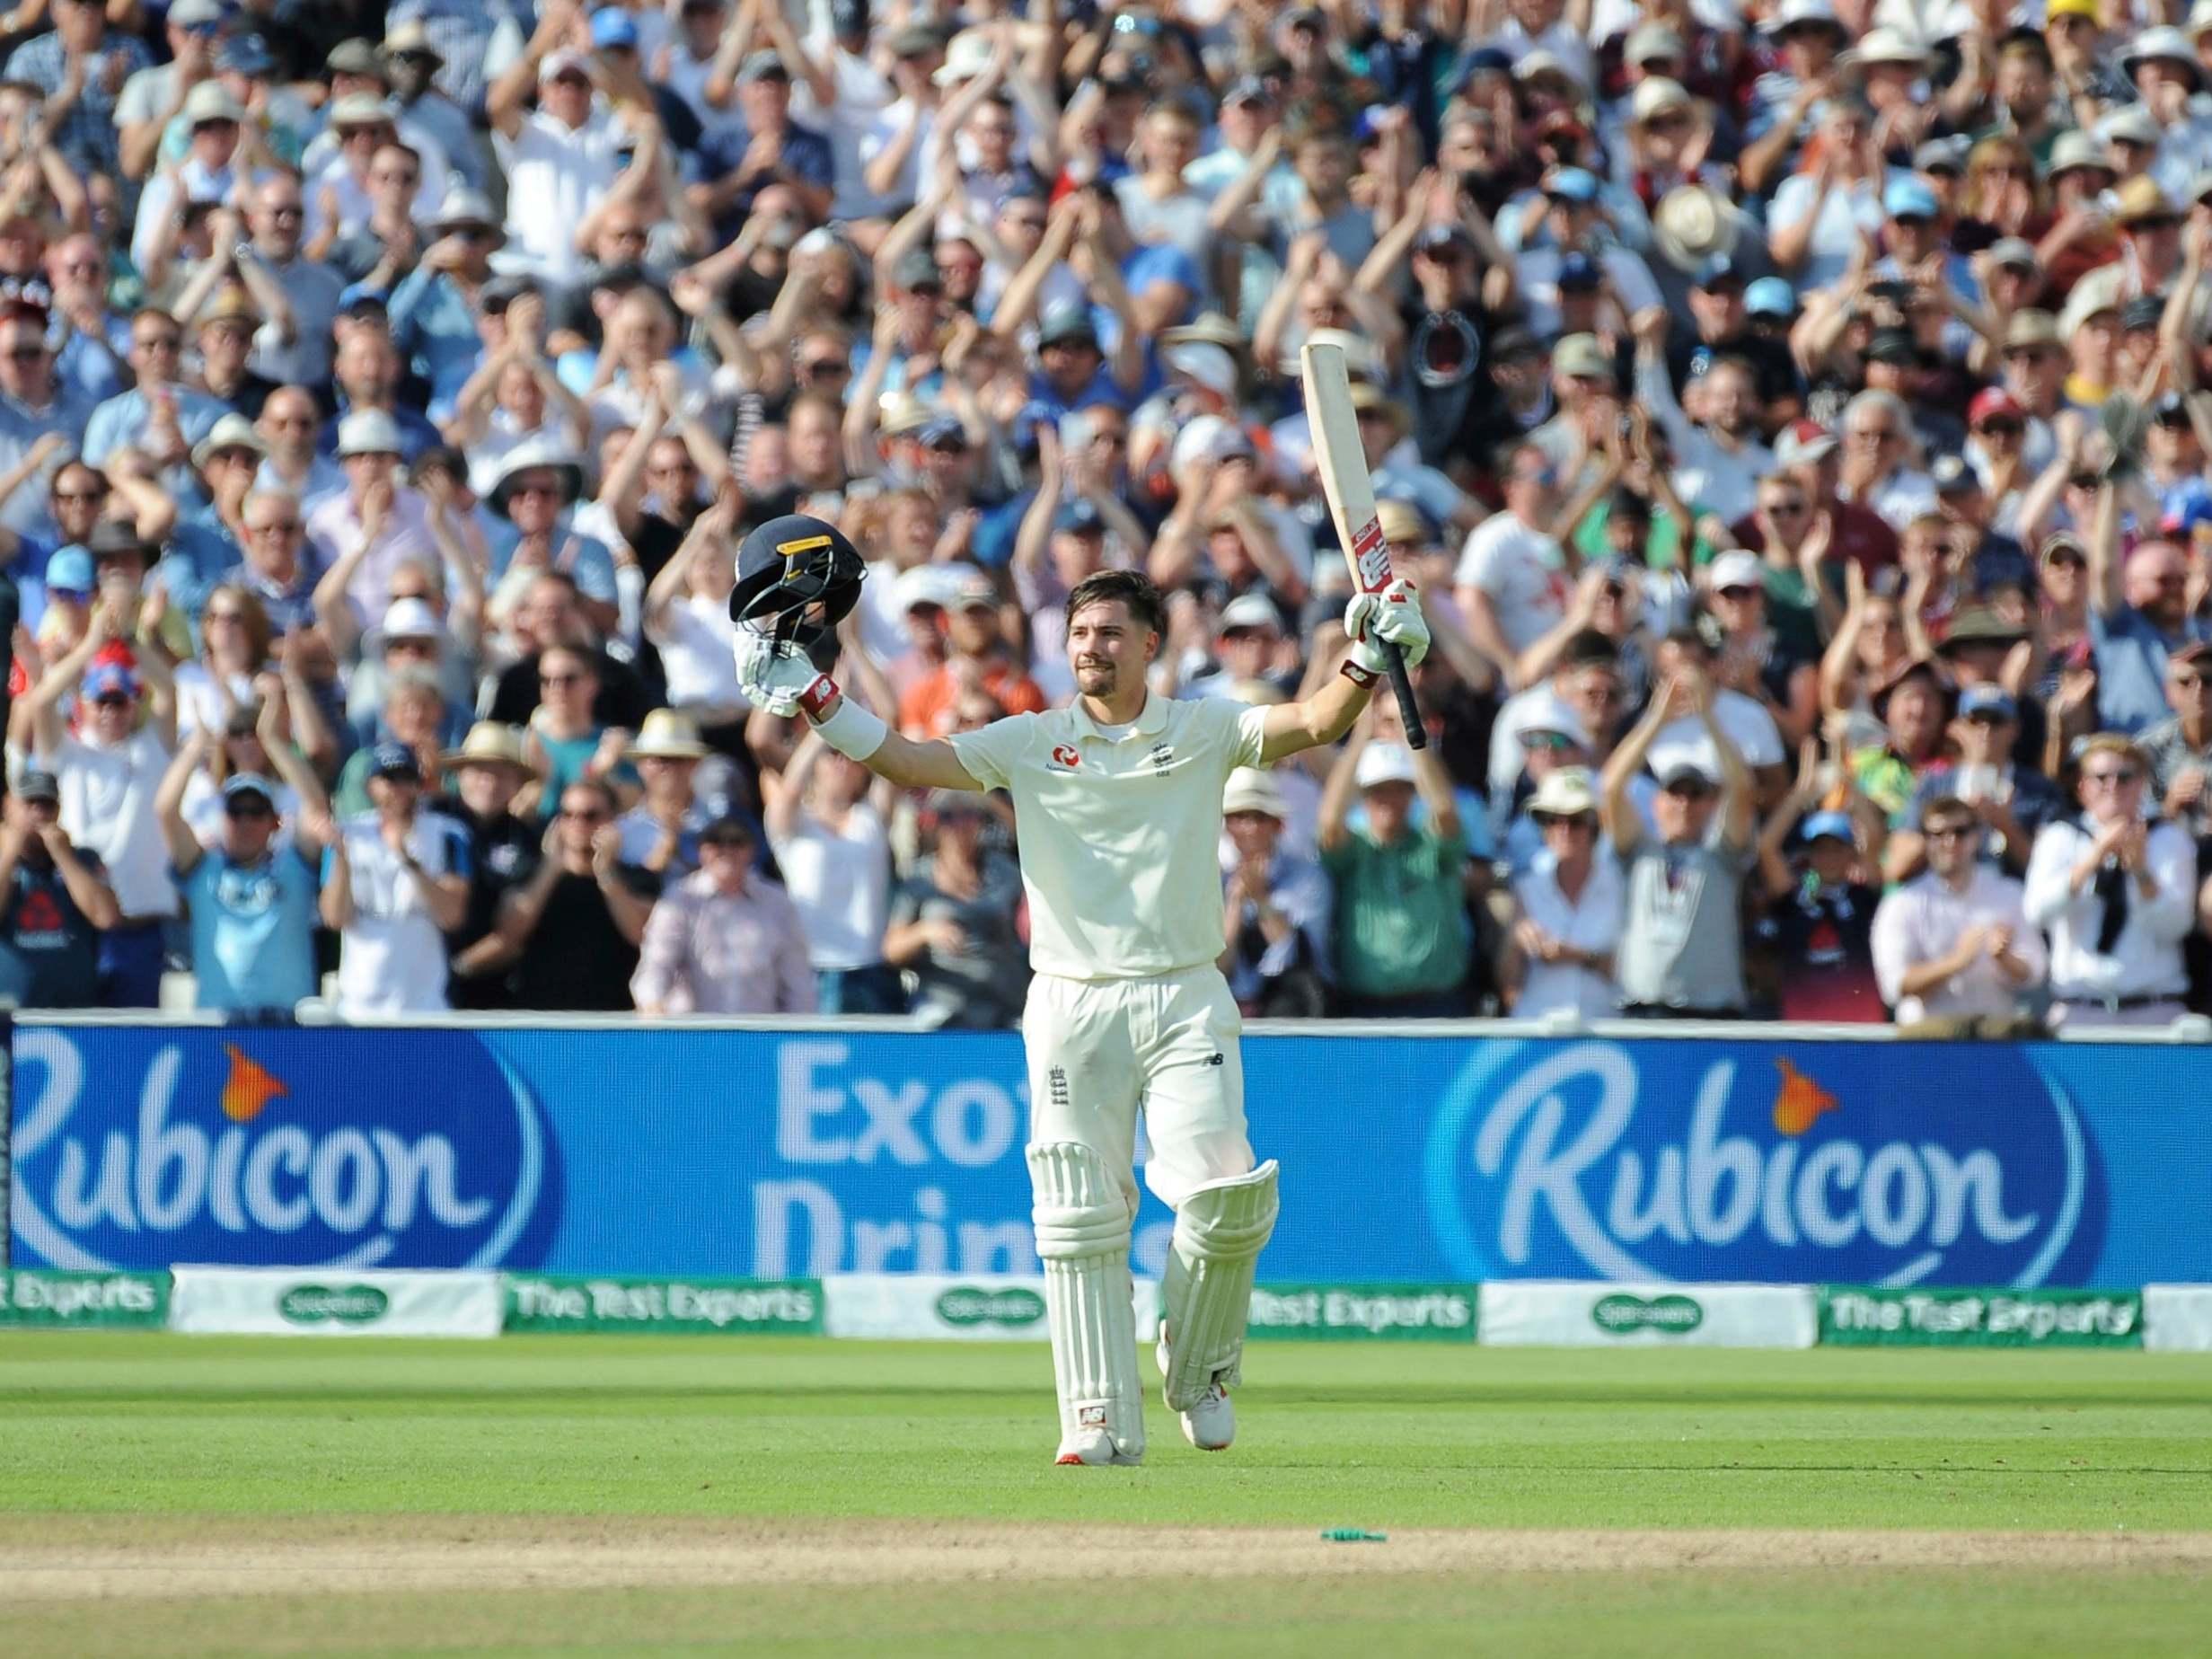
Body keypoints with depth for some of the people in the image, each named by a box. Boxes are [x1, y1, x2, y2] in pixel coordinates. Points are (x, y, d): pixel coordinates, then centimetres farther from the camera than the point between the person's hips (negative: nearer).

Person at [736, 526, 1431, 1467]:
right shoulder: (1032, 744, 8)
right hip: (1072, 1004, 1)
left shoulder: (1204, 732, 7)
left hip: (1185, 998, -1)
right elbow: (907, 762, 0)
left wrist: (1369, 659, -24)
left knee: (1226, 1197, -15)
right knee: (1080, 1219, -3)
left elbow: (1315, 723, -6)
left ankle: (1199, 1372, 10)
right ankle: (1103, 1419, 2)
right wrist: (812, 699, -11)